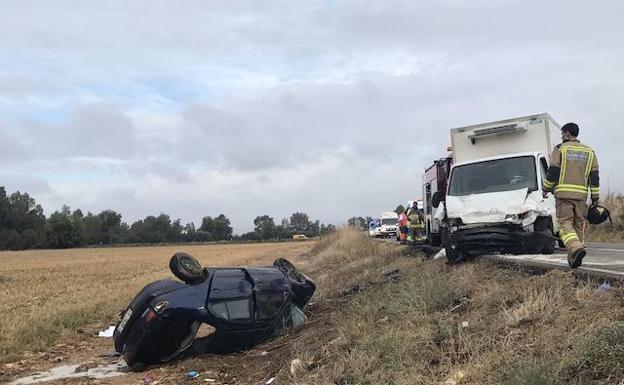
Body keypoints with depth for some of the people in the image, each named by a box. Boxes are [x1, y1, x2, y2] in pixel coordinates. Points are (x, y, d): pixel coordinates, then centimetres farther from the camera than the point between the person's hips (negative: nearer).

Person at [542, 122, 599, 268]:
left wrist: (546, 189, 6)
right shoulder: (589, 152, 12)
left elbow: (552, 172, -5)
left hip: (563, 193, -4)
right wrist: (595, 197, 12)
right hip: (581, 195, 4)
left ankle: (576, 248, -27)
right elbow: (594, 177, 10)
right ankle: (573, 258, 13)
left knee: (565, 223, -3)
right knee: (578, 225, 11)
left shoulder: (560, 149, 0)